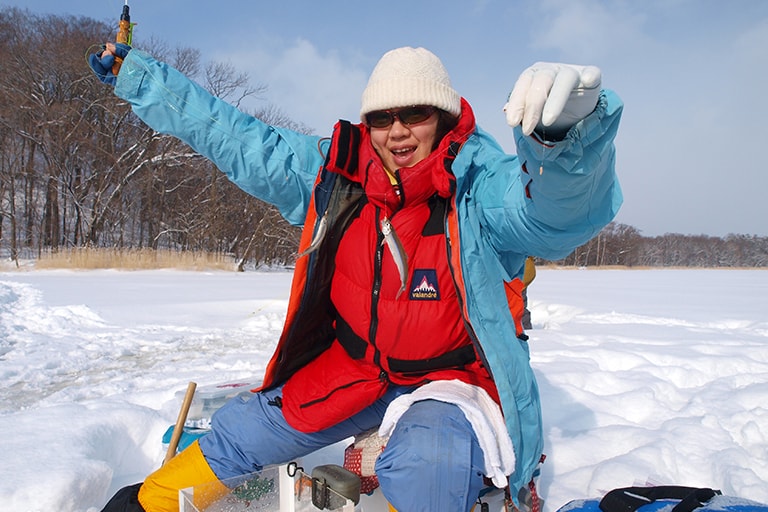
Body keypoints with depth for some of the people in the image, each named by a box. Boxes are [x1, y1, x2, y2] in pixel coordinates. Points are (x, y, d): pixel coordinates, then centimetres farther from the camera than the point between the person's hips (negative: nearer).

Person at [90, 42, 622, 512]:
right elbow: (231, 134, 3)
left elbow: (561, 211, -40)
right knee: (236, 435, 10)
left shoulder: (482, 185, -19)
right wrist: (135, 74, 9)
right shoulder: (333, 171, -5)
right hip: (350, 369, 5)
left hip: (450, 377, -4)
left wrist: (567, 137, -64)